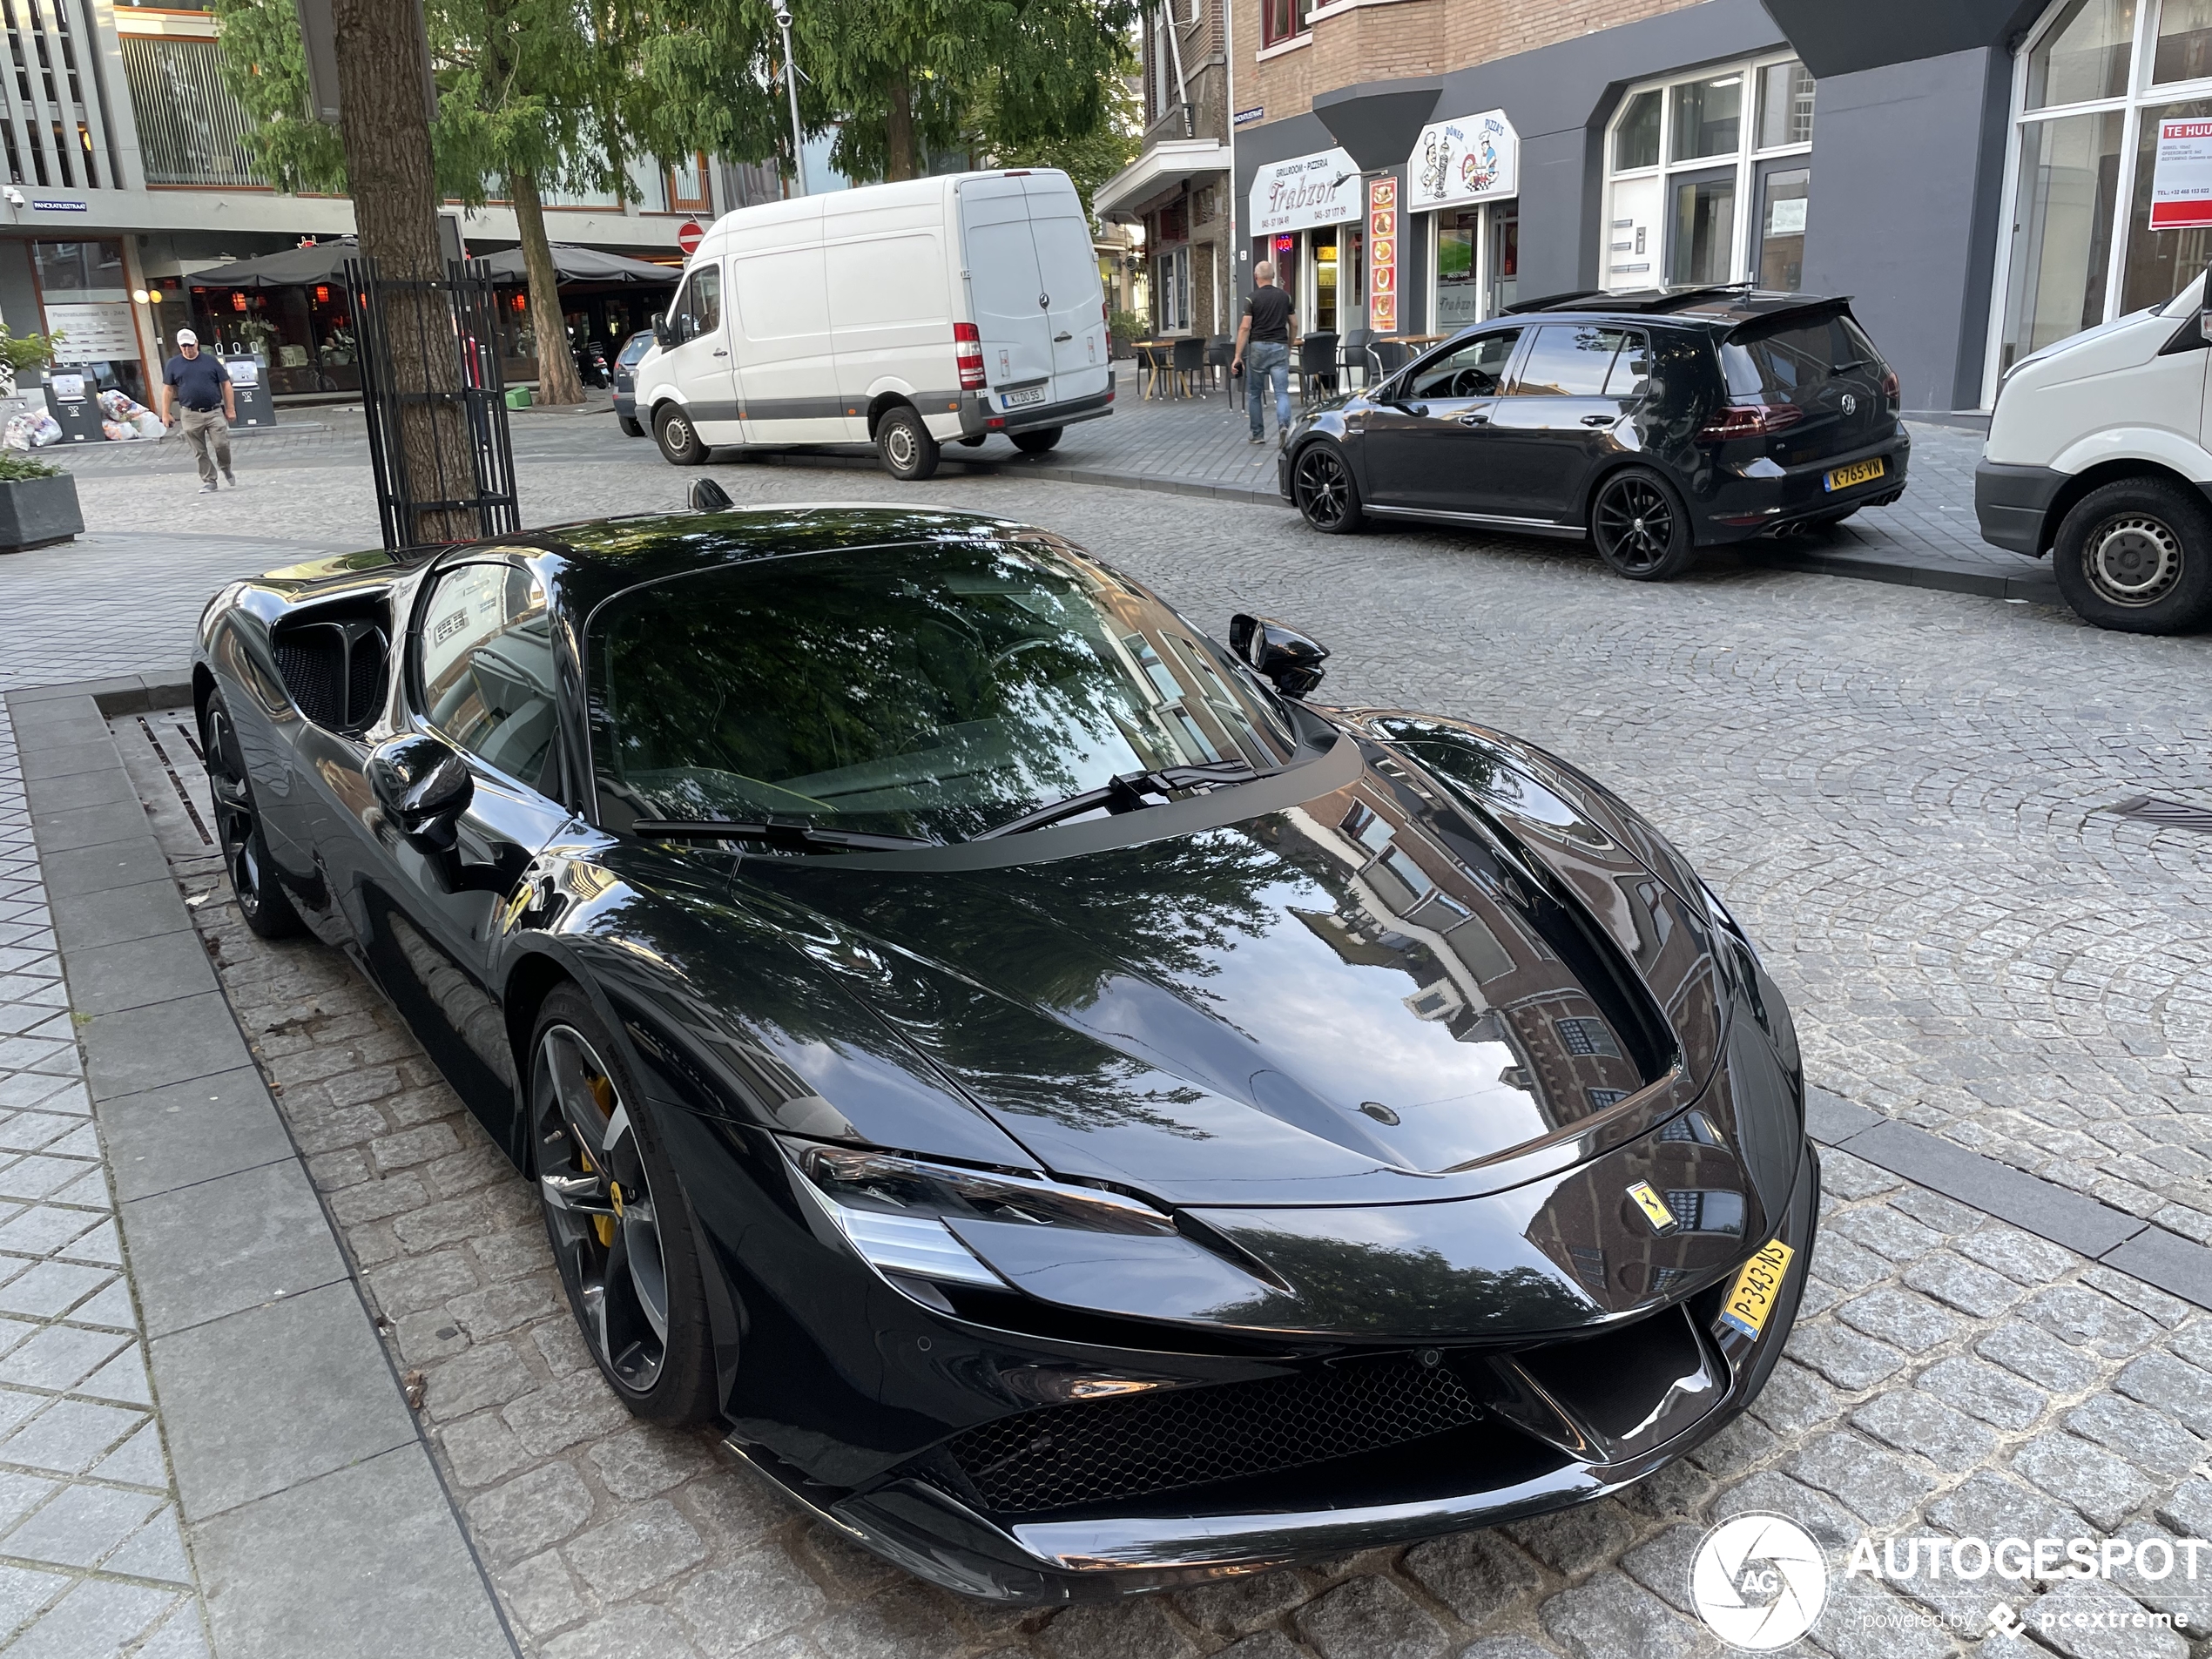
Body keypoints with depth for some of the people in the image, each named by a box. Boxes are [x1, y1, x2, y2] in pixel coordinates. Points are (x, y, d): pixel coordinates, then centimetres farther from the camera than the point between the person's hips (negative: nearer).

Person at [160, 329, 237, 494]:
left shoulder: (210, 361, 5)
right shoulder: (174, 364, 8)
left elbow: (226, 385, 7)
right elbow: (168, 390, 10)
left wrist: (230, 409, 2)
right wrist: (166, 413, 6)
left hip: (214, 412, -1)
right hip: (191, 415, 1)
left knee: (222, 444, -10)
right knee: (200, 452, 3)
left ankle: (226, 470, 18)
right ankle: (208, 481, 11)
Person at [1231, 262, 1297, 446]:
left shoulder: (1252, 298, -4)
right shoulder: (1285, 297, 7)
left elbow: (1245, 328, -10)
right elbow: (1292, 325, 13)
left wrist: (1238, 356, -9)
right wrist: (1290, 346, 28)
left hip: (1258, 347, -2)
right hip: (1279, 347, 2)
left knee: (1255, 394, 12)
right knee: (1282, 392, -3)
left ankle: (1258, 434, 16)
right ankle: (1284, 426, -27)